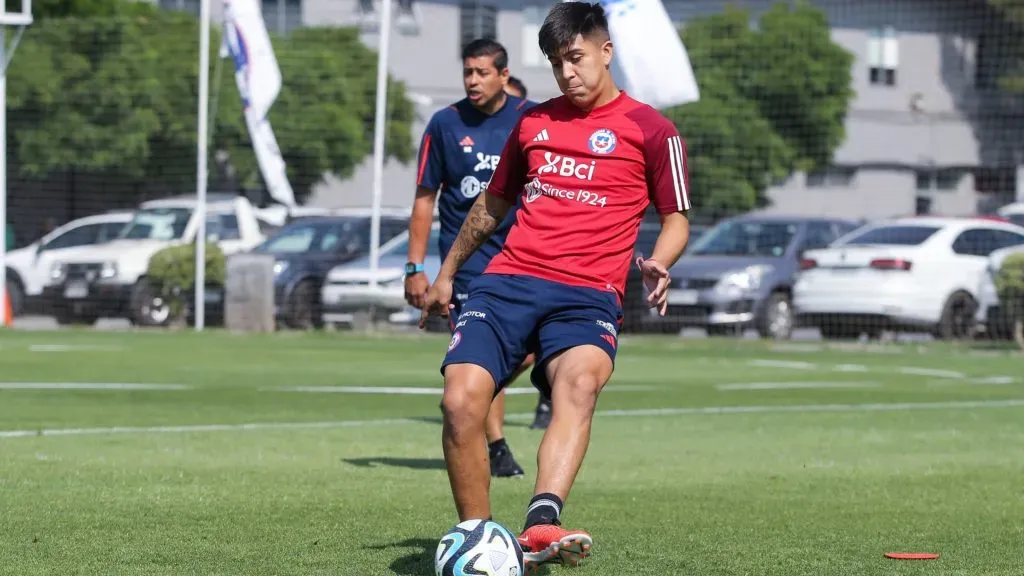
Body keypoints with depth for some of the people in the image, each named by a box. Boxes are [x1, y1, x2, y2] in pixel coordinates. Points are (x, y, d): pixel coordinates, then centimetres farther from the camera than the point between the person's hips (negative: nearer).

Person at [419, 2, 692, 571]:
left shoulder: (650, 131, 8)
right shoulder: (533, 122, 21)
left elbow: (676, 218, 11)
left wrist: (657, 262, -11)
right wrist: (446, 274, 38)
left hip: (588, 295, -4)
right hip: (506, 281, 4)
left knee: (580, 382, -37)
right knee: (461, 399, -21)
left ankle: (541, 525, -55)